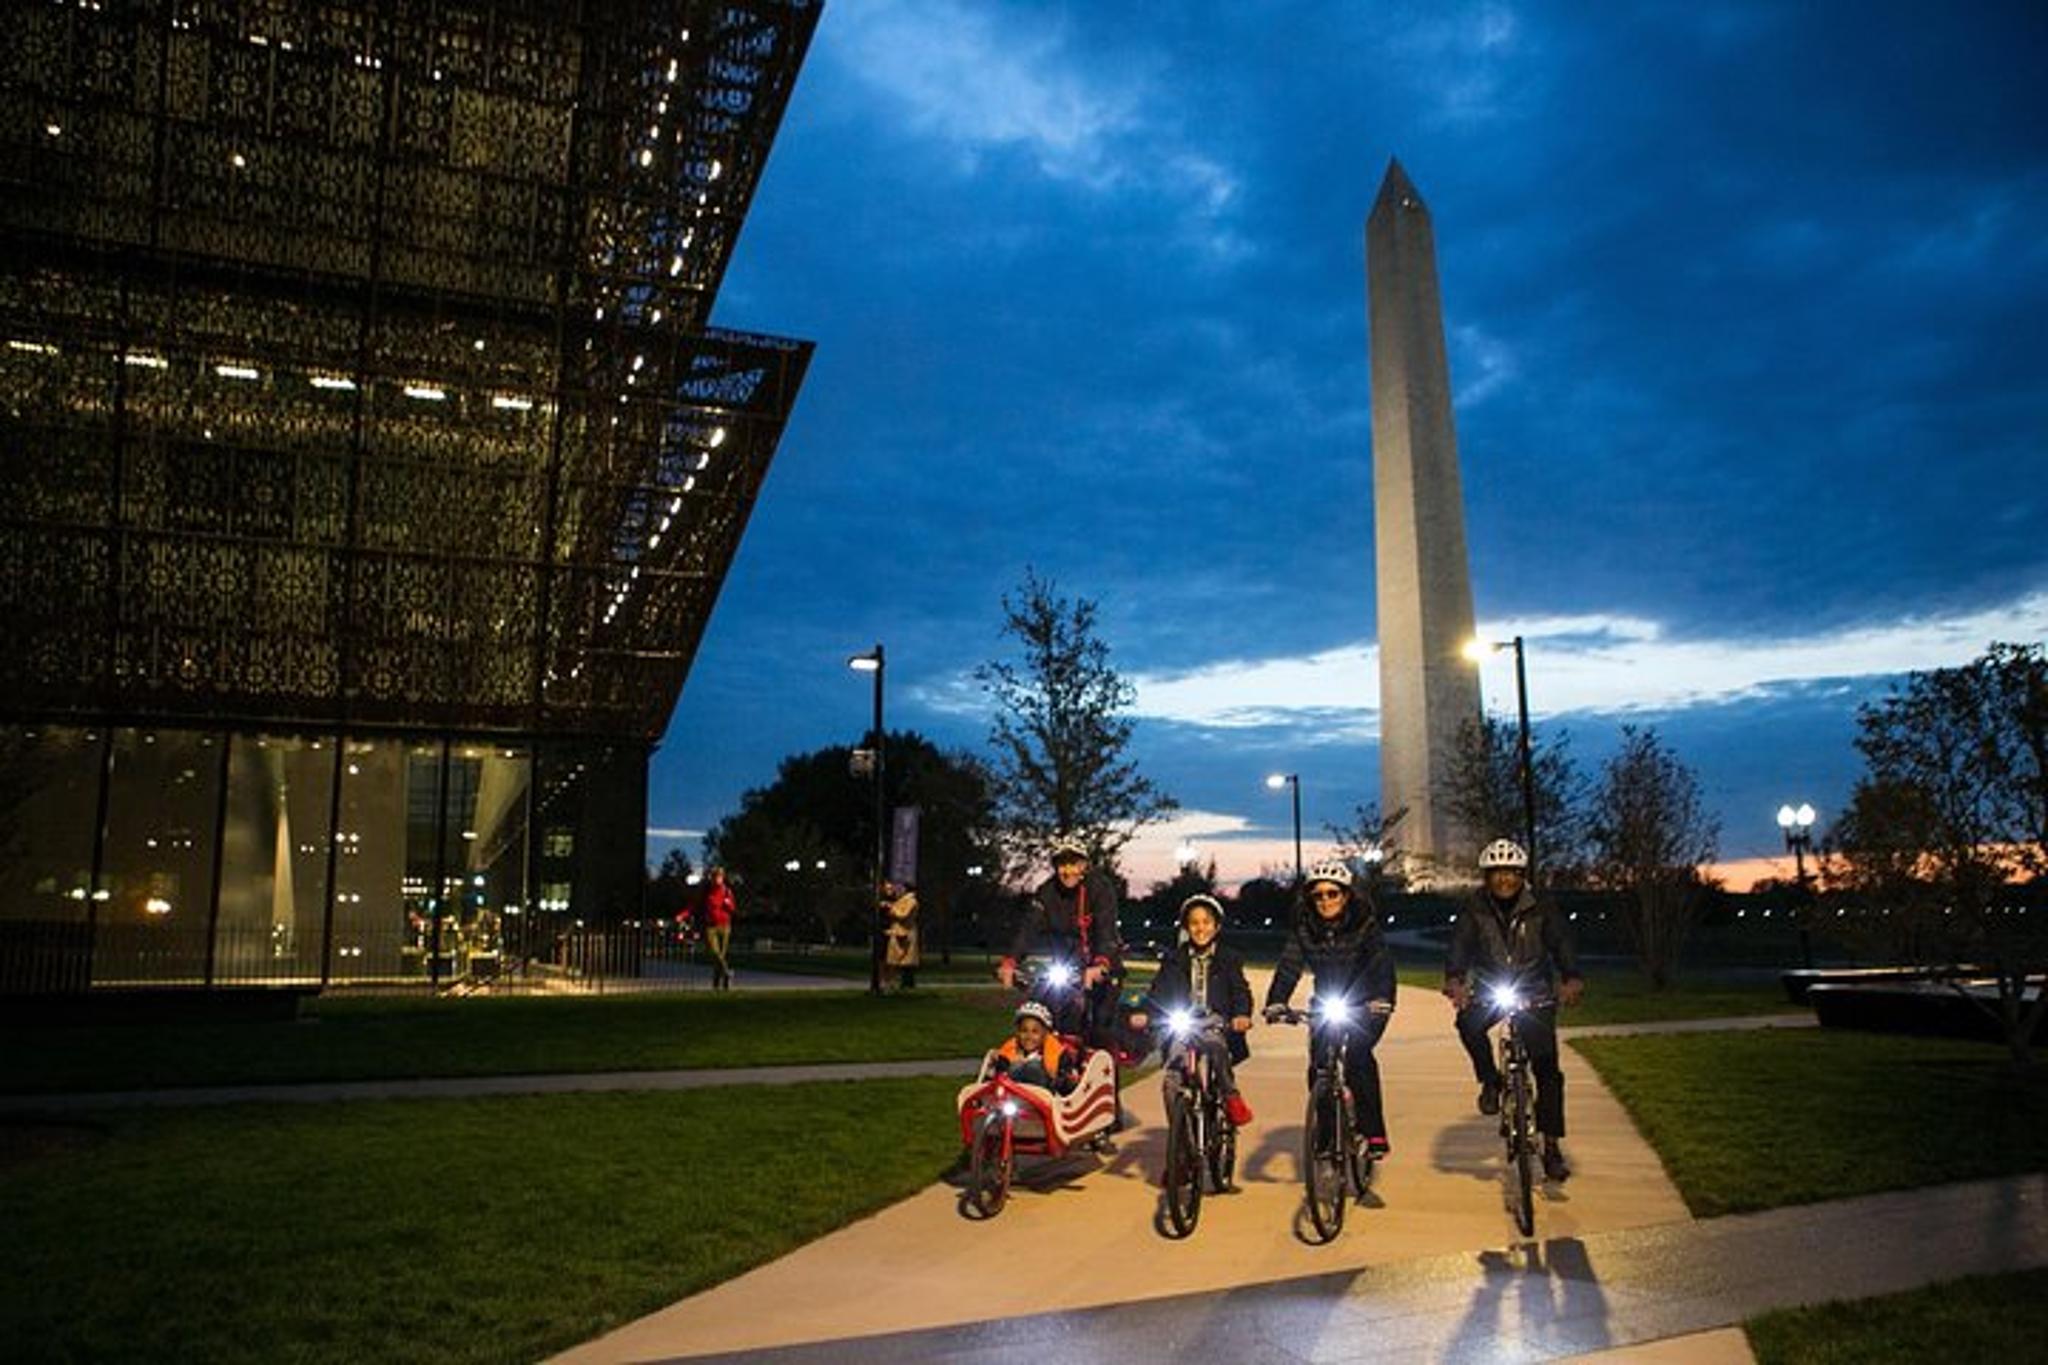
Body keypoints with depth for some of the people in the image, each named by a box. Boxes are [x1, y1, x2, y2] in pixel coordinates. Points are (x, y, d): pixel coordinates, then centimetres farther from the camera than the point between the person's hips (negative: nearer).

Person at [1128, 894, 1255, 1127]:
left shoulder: (1228, 959, 11)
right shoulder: (1175, 959, 15)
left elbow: (1240, 990, 1)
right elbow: (1159, 989, 7)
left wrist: (1242, 1014, -20)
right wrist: (1144, 1013, -12)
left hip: (1216, 1023, -2)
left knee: (1216, 1046, -34)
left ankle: (1231, 1097, -18)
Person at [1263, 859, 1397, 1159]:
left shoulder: (1364, 922, -14)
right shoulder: (1304, 926, -7)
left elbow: (1381, 962, -26)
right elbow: (1289, 965, -16)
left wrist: (1382, 998, -45)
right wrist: (1275, 1001, -33)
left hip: (1366, 1004, -3)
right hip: (1327, 1002, 3)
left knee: (1357, 1054, -25)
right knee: (1319, 1066, -12)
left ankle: (1374, 1133, -17)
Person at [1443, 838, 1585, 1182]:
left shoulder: (1540, 908, -8)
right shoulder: (1475, 909, -8)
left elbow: (1562, 943, -19)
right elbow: (1460, 944, -19)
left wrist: (1572, 980, -39)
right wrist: (1454, 980, -39)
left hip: (1535, 993, 0)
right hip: (1489, 990, 1)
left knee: (1547, 1069, -7)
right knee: (1468, 1023, -31)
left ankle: (1551, 1147, 3)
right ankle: (1490, 1081, -5)